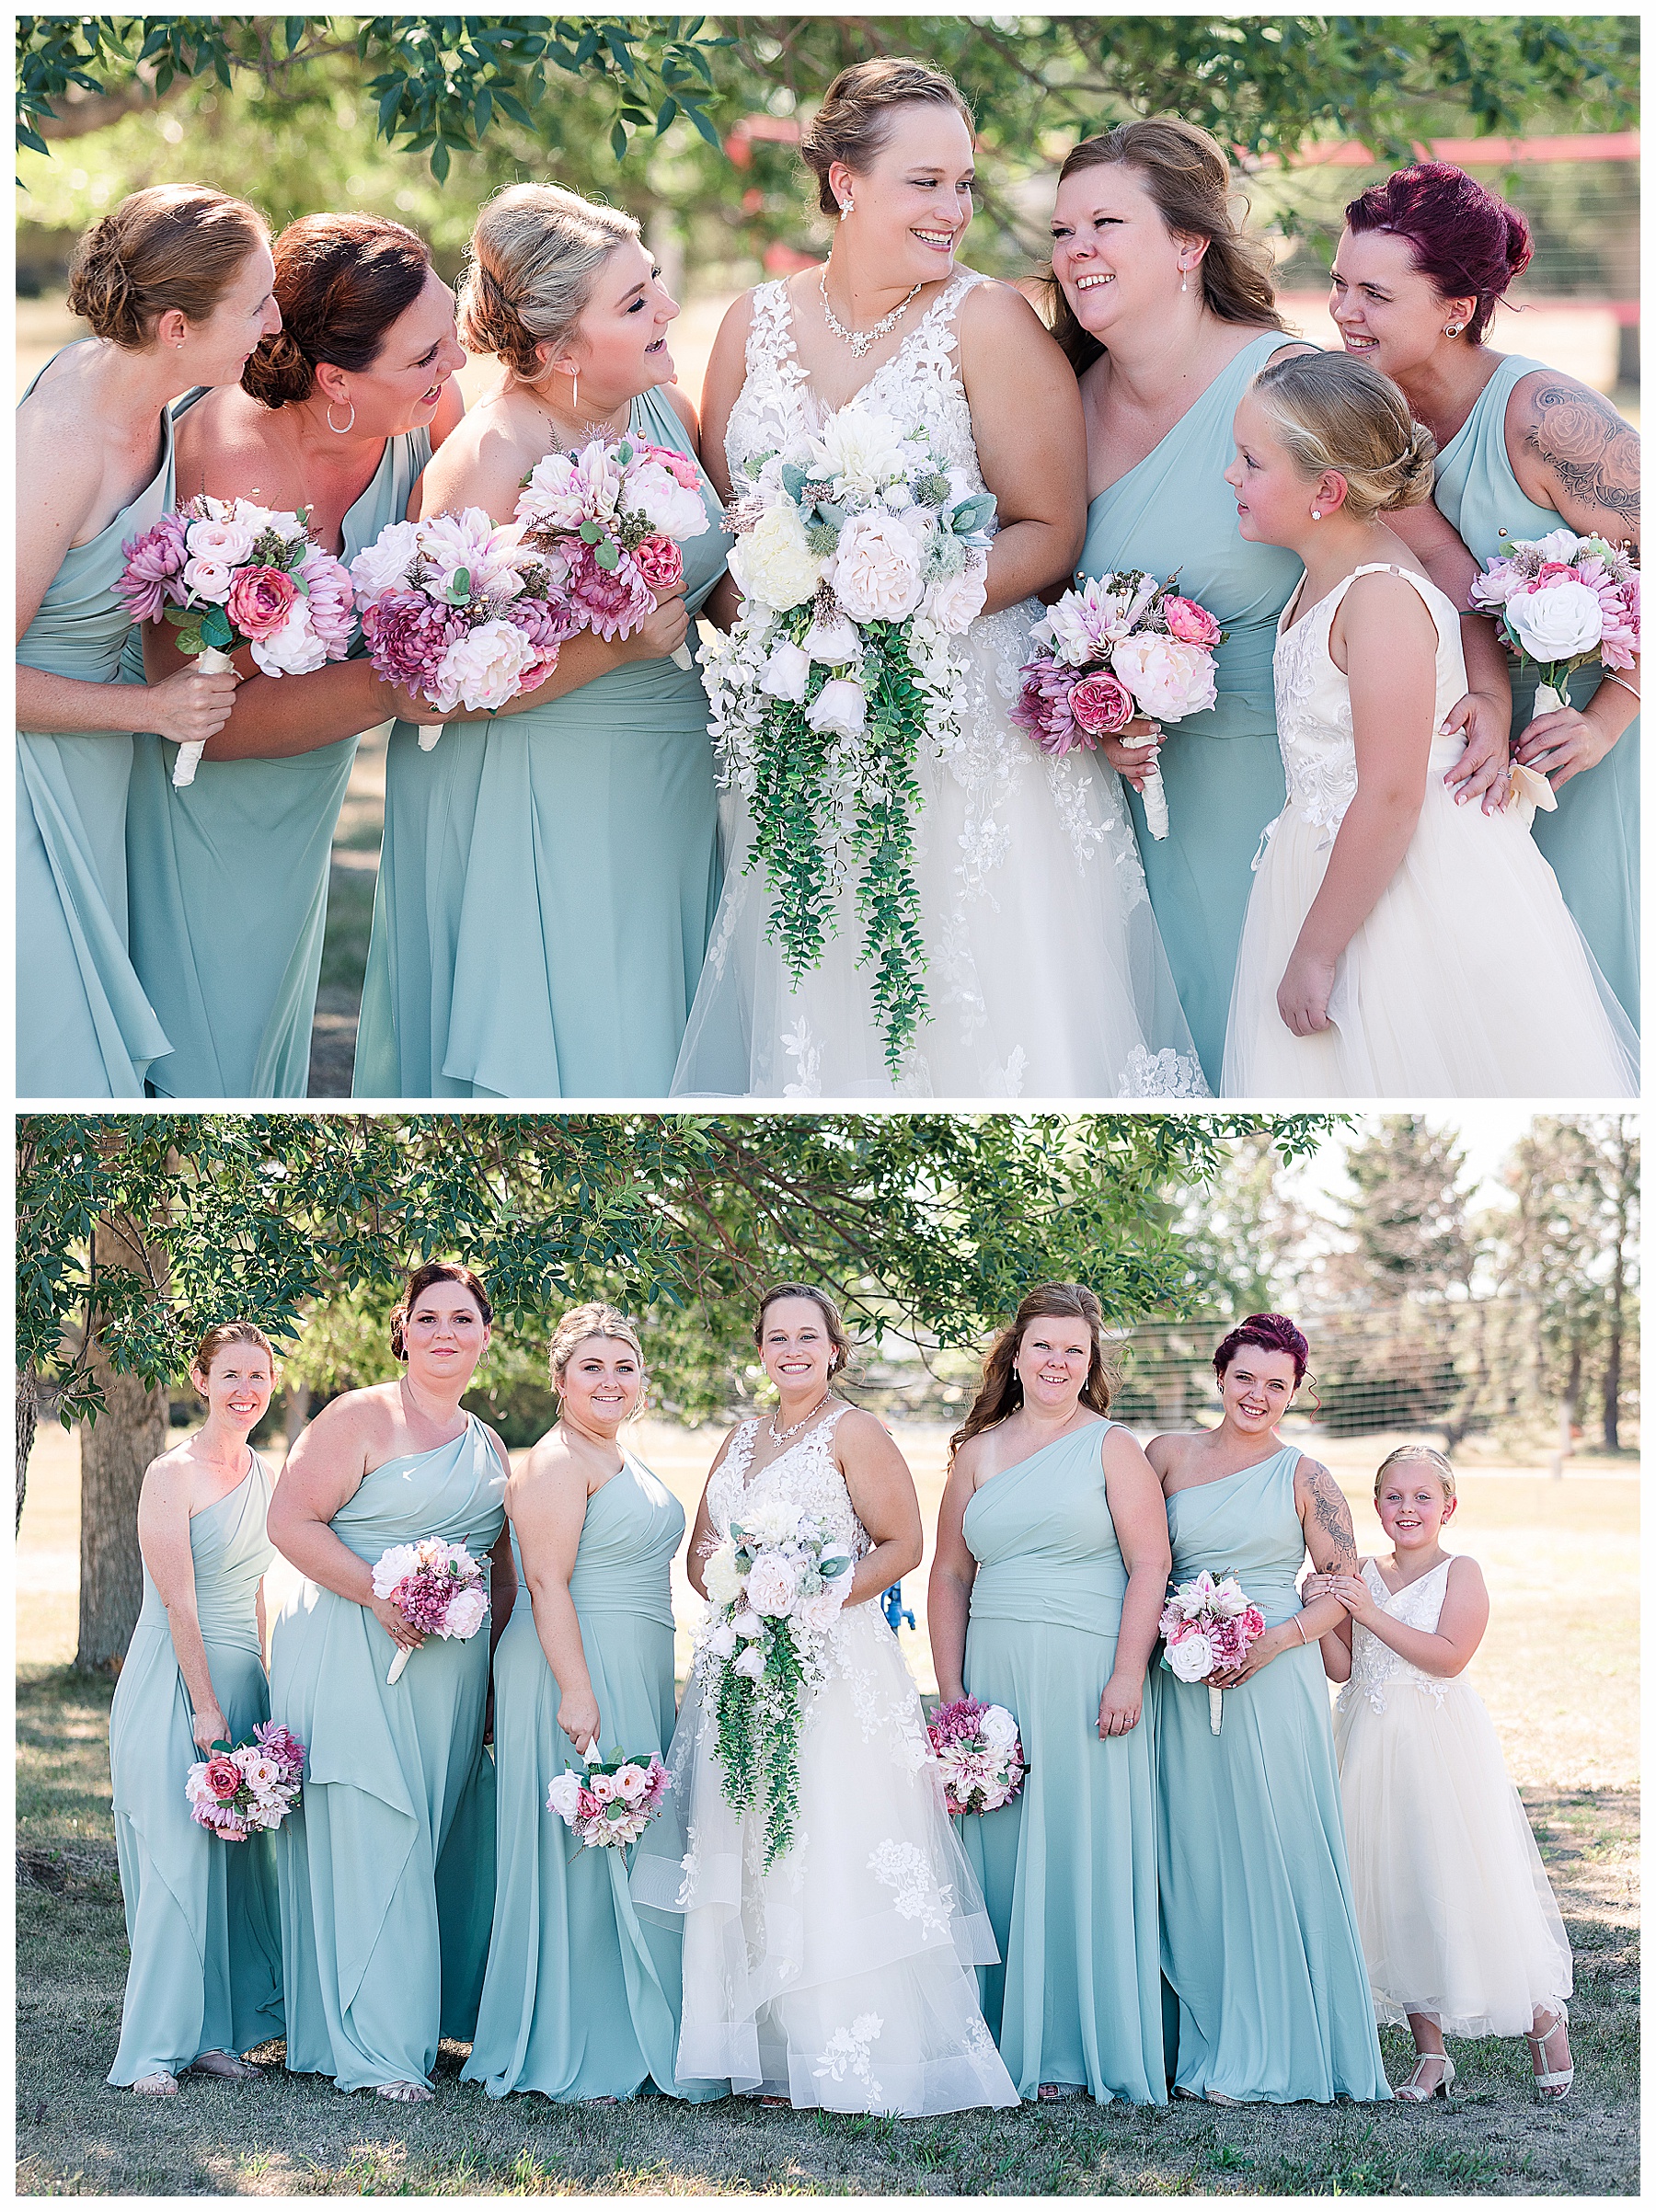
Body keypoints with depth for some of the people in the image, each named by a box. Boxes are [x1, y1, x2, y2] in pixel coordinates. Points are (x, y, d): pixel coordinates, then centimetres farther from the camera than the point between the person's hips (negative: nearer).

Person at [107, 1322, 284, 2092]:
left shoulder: (262, 1474, 12)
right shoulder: (173, 1474, -11)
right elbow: (178, 1602, -14)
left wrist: (260, 1693, 15)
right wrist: (206, 1711, -17)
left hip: (241, 1679, 7)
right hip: (171, 1681, -7)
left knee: (236, 1861, 5)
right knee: (178, 1862, -9)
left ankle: (214, 2033, 13)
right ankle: (156, 2050, -4)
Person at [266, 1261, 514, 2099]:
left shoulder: (488, 1448, 17)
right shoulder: (362, 1419, -5)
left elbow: (501, 1567, 24)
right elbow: (291, 1521, -12)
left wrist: (496, 1660, 12)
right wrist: (378, 1594, -20)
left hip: (454, 1672, 7)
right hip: (354, 1655, -7)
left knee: (437, 1839, 8)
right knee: (367, 1840, -9)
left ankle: (431, 2021, 19)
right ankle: (374, 2050, -6)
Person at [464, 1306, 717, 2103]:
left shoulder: (621, 1460, 17)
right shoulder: (557, 1461, -12)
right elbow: (546, 1582, -19)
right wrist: (577, 1691, -26)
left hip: (633, 1677, 10)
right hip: (576, 1671, -10)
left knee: (621, 1851, 12)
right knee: (578, 1856, -6)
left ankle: (627, 2042, 18)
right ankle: (566, 2059, -2)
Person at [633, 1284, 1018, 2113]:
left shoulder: (853, 1433, -2)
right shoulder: (743, 1439, 18)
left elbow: (902, 1545, -7)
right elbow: (702, 1547, 17)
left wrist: (815, 1600, -16)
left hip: (834, 1664, -7)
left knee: (823, 1852, -9)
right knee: (747, 1858, 2)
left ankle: (840, 2058, -7)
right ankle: (769, 2055, 5)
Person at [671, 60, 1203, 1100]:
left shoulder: (989, 321, -3)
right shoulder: (754, 326, 8)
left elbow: (1049, 532, -5)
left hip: (970, 733, -3)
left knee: (978, 1013, -3)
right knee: (813, 1012, 5)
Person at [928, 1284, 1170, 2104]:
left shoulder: (1112, 1447, 3)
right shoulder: (979, 1451, 13)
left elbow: (1150, 1564, -4)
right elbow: (949, 1577, 14)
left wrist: (1128, 1676, -13)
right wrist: (952, 1691, 6)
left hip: (1085, 1680, -3)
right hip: (995, 1680, 3)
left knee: (1080, 1851, -2)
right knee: (997, 1855, 3)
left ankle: (1073, 2051, 5)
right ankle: (1006, 2043, 10)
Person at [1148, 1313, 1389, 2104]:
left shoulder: (1304, 1479, 3)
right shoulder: (1170, 1454, 9)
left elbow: (1345, 1589, 2)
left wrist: (1274, 1641, -12)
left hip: (1273, 1682, -3)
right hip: (1182, 1683, 3)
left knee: (1272, 1855, -4)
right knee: (1190, 1855, 3)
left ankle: (1267, 2051, 1)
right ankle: (1204, 2034, 11)